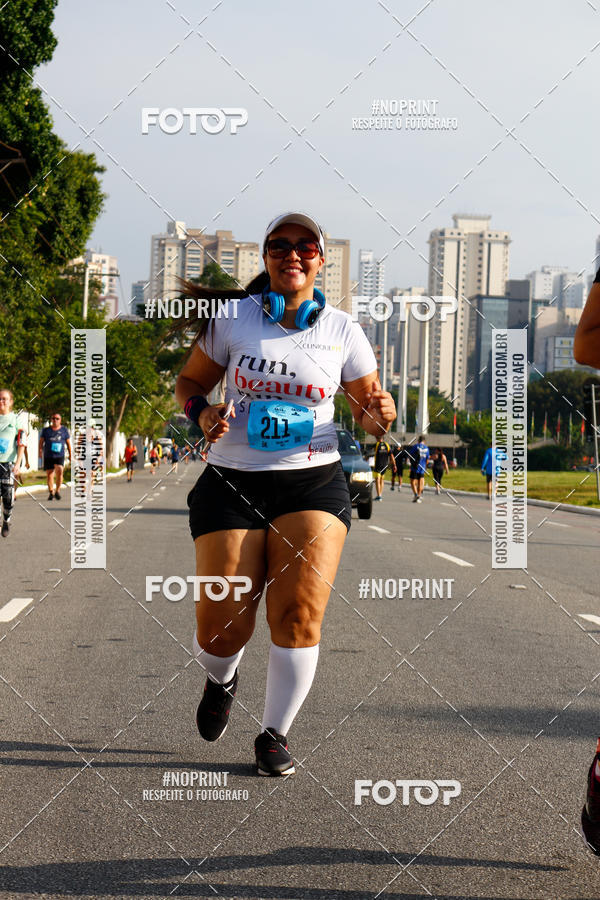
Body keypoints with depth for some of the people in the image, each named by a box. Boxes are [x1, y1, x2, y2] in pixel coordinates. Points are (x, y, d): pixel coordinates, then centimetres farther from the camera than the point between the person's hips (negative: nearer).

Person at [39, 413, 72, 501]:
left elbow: (68, 442, 15)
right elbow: (41, 440, 6)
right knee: (49, 474, 2)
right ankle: (51, 492, 15)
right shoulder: (46, 430, 10)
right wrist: (40, 449, -11)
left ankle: (58, 490, -8)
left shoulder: (64, 430, 10)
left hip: (59, 455, -2)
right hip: (48, 456, 2)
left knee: (59, 470, -21)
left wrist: (70, 454, 14)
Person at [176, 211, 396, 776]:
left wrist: (379, 416, -11)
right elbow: (189, 383, 12)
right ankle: (221, 679, 35)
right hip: (232, 483, 0)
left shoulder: (342, 330, 4)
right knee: (222, 628, -3)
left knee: (300, 615, -14)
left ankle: (275, 734, 6)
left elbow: (367, 409, 13)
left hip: (314, 482, 0)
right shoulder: (232, 317, 1)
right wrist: (201, 412, -10)